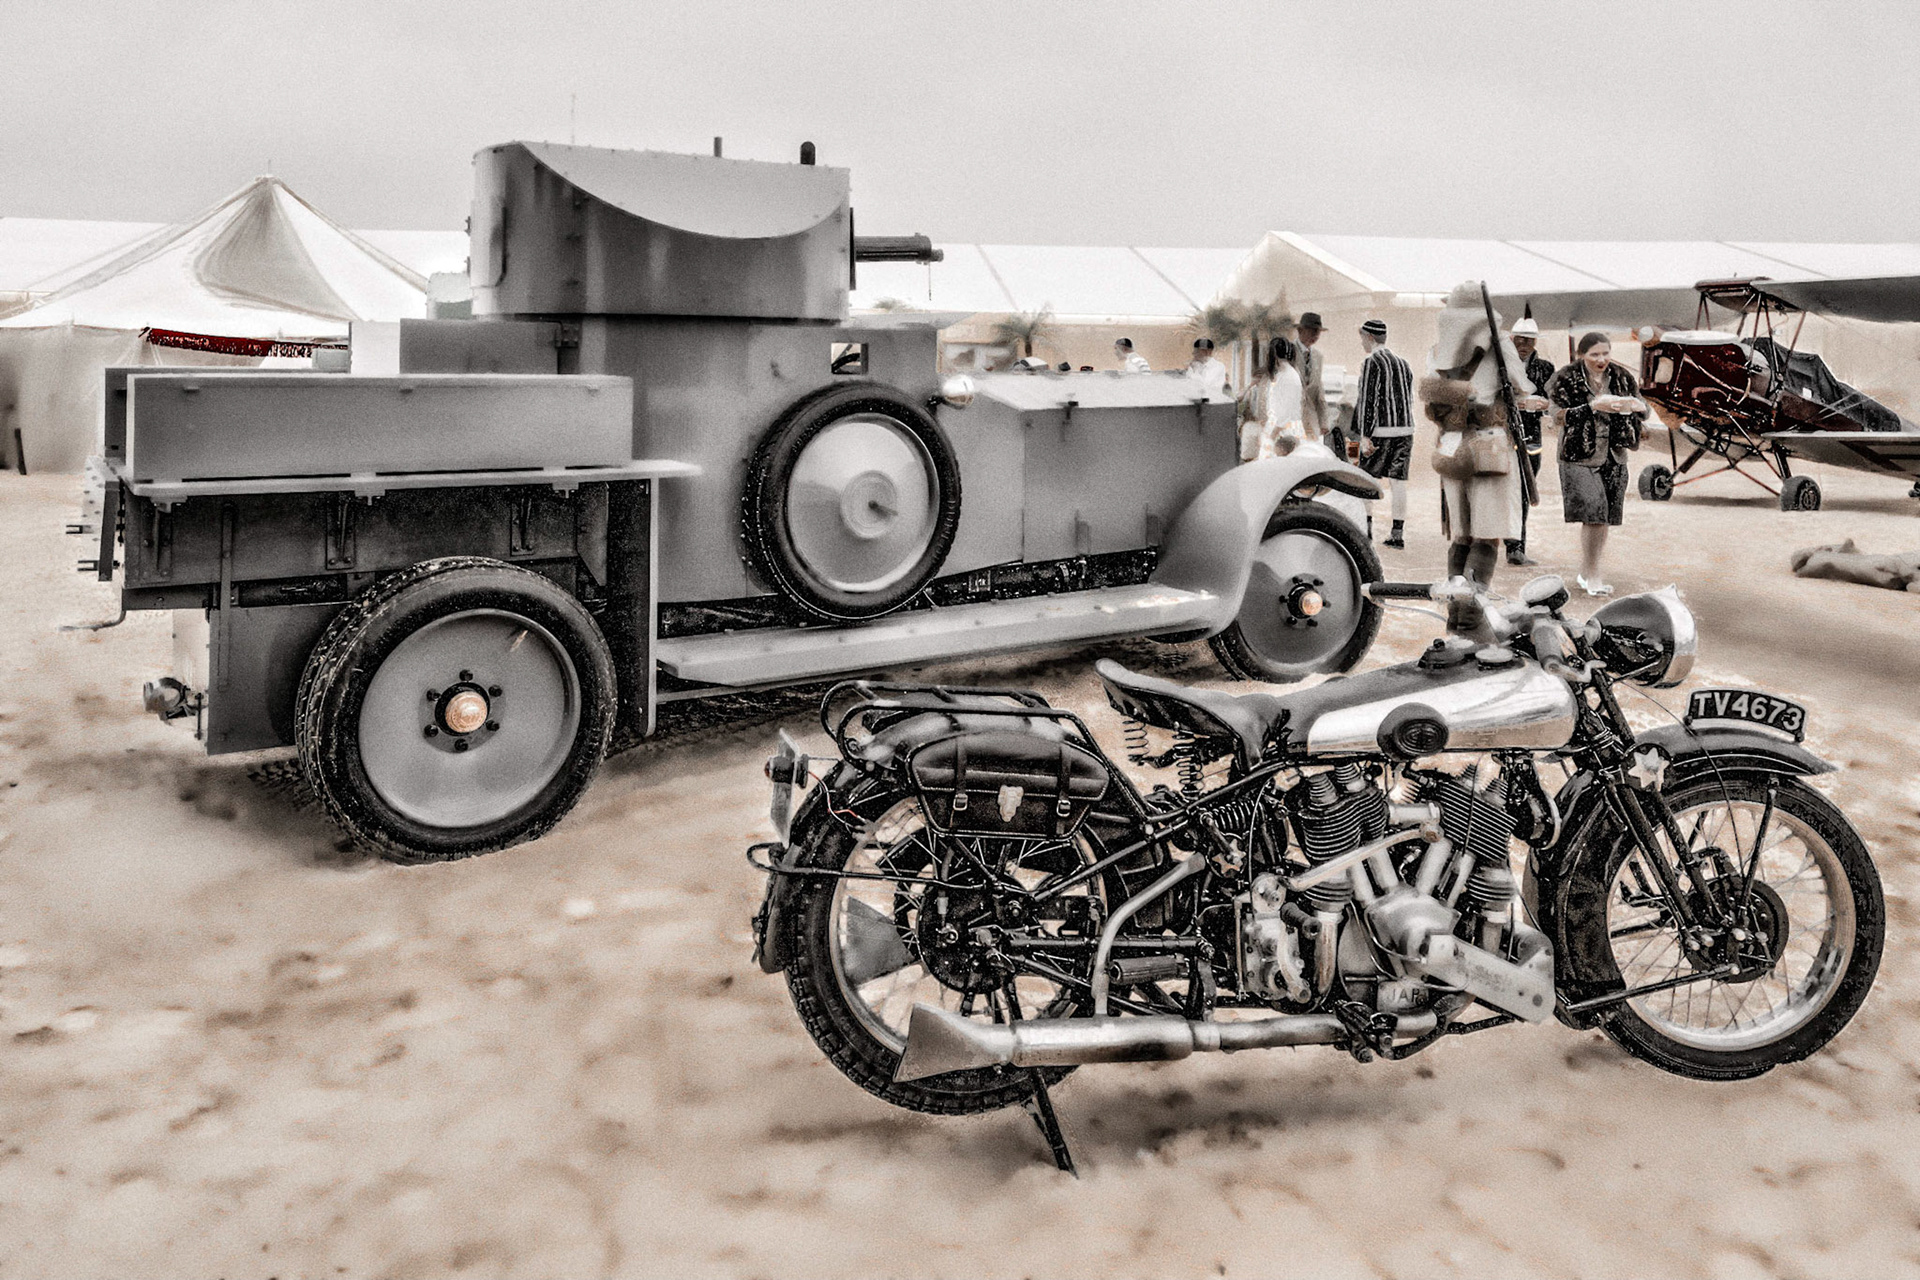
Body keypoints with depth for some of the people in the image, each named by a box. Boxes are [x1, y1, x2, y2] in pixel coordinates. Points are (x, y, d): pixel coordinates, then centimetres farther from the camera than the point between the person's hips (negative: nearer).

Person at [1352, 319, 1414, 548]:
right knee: (1398, 481, 4)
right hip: (1405, 429, 7)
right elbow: (1409, 400, 19)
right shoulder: (1403, 364, 16)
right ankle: (1397, 534, 4)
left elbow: (1368, 400, -14)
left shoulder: (1371, 363, -8)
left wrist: (1365, 435, -15)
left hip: (1381, 430, -7)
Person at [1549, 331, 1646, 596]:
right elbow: (1558, 417, -13)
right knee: (1594, 514, -15)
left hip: (1613, 457, 5)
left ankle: (1586, 572, 22)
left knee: (1605, 518, 7)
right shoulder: (1567, 379, -5)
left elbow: (1644, 412, 7)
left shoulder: (1621, 377, 6)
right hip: (1579, 457, -5)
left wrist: (1635, 405, -17)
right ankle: (1592, 576, -5)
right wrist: (1593, 406, -23)